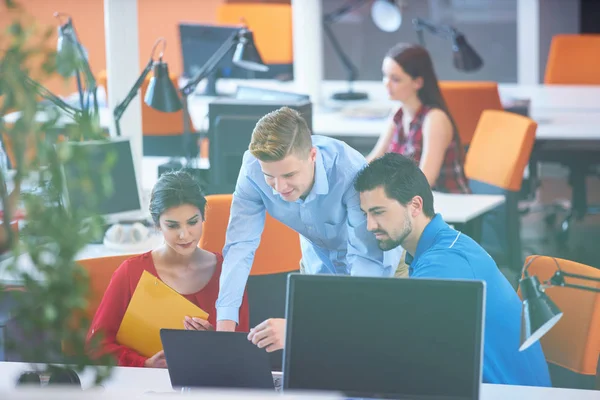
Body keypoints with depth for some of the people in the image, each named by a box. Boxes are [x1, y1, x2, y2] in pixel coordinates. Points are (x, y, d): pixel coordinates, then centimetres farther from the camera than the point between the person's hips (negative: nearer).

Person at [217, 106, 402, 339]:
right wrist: (225, 325, -36)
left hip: (378, 263, -3)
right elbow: (240, 246, -23)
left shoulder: (350, 171, -39)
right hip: (319, 263, 3)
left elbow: (369, 261, -41)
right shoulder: (253, 169, -28)